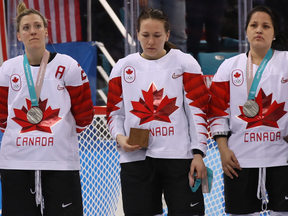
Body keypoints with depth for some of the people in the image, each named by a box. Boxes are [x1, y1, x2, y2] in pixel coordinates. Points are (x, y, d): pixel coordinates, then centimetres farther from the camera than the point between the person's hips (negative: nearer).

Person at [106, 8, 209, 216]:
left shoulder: (185, 63, 2)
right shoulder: (123, 67, 9)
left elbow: (198, 111, -1)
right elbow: (115, 112, 14)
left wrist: (198, 153, -7)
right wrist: (120, 137, -6)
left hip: (179, 157, -2)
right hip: (136, 158, 2)